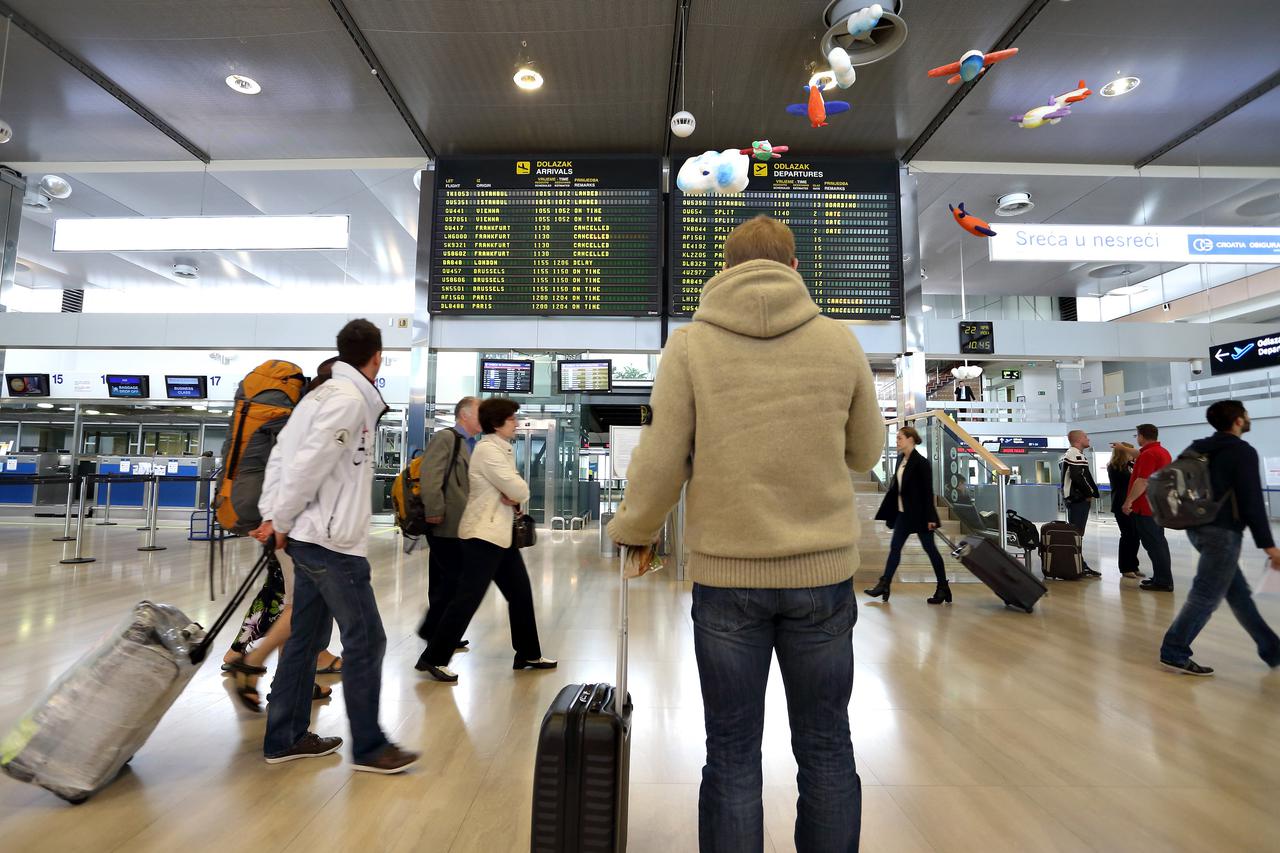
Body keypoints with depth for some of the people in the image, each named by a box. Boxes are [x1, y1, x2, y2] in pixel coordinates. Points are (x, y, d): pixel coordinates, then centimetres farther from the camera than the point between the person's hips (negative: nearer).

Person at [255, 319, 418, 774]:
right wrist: (282, 521, -7)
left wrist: (277, 515, 10)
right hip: (333, 541, -10)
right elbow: (308, 465, -19)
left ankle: (285, 738, 29)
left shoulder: (323, 393, 13)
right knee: (366, 641, 0)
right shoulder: (350, 399, -16)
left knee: (305, 638, 17)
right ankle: (369, 747, 13)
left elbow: (283, 452, 13)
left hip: (311, 537, 10)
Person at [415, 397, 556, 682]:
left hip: (501, 533, 10)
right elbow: (520, 490, -21)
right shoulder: (488, 449, -16)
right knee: (468, 597, -5)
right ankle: (433, 658, 8)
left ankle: (528, 654, 25)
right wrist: (516, 496, 1)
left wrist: (513, 497, -10)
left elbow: (519, 490, 12)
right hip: (484, 533, -10)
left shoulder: (503, 449, 14)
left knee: (521, 593, 14)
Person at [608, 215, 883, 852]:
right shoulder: (839, 340, 1)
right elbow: (866, 454, 9)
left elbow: (659, 464, -7)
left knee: (732, 754, 13)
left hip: (725, 573, -1)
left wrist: (633, 531, 9)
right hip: (824, 568, 2)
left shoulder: (689, 345, -5)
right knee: (826, 750, 17)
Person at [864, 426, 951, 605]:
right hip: (903, 513, 8)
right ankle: (884, 585, 12)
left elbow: (928, 491, -15)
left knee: (930, 549, 4)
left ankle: (943, 589, 18)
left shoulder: (921, 462, -15)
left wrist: (930, 517, -16)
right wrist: (889, 512, 13)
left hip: (920, 514, -8)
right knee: (895, 547, 7)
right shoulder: (901, 458, 7)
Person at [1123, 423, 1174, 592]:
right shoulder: (1163, 452, 13)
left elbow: (1142, 482, -24)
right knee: (1159, 542, 15)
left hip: (1146, 507, -10)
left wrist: (1129, 501, -20)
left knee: (1153, 544, -6)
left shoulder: (1149, 454, -19)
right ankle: (1162, 578, 22)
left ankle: (1163, 581, -3)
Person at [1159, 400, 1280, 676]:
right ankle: (1173, 653, -1)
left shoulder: (1202, 450, 13)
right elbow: (1252, 501, -13)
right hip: (1223, 531, -8)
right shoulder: (1243, 451, -9)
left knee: (1239, 592, 17)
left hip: (1199, 528, 8)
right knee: (1206, 596, -4)